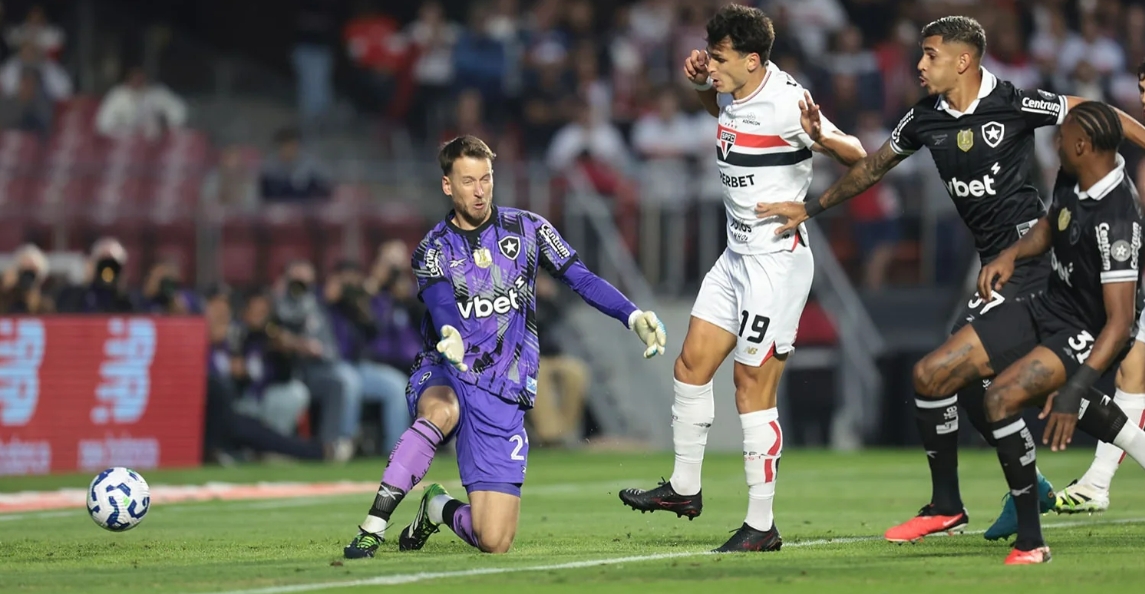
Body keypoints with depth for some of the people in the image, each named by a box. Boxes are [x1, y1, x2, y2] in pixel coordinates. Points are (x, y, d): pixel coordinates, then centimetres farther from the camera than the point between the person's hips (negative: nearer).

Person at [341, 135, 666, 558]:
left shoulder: (526, 229, 3)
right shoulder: (433, 250, -1)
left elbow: (582, 280, 0)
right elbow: (443, 309, -20)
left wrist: (633, 317, -18)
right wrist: (450, 337, -44)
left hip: (503, 396, 1)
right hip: (444, 377, -1)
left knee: (494, 542, -9)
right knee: (441, 411, -42)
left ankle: (440, 508, 27)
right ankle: (372, 527, -35)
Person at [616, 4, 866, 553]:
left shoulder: (785, 102, -20)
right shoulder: (734, 90, 5)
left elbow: (857, 156, -20)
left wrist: (821, 138, -41)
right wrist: (700, 82, 10)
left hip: (777, 259, -9)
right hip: (737, 255, 9)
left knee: (754, 391, -6)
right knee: (692, 364, 13)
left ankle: (761, 527, 1)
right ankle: (685, 488, 28)